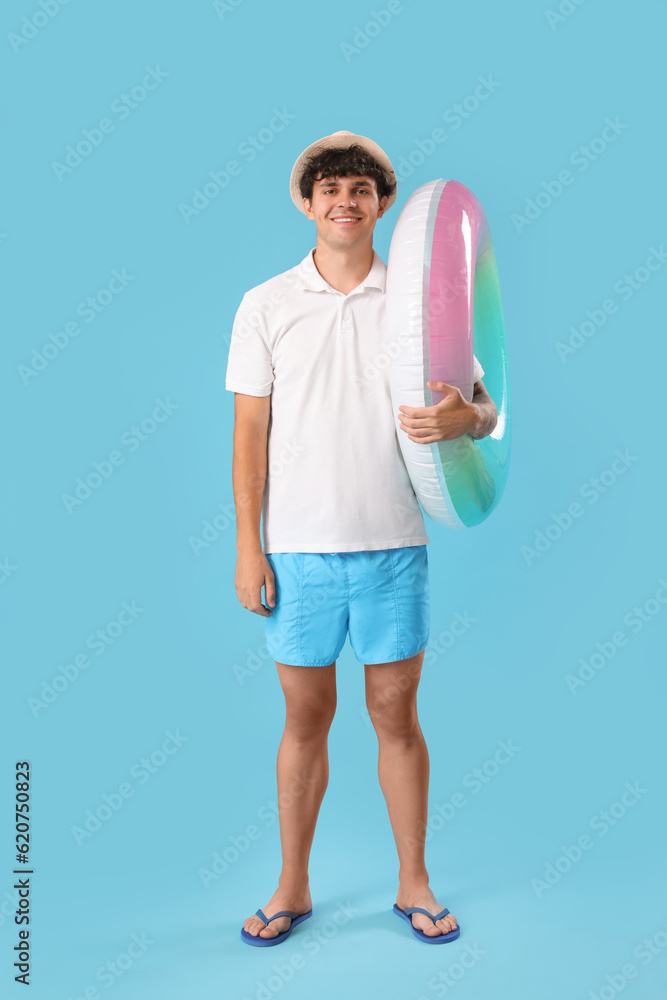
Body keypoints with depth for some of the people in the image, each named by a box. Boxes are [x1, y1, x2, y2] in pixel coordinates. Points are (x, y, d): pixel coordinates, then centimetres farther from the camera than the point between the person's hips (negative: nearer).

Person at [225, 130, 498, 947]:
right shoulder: (265, 306, 4)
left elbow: (483, 405, 6)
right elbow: (250, 433, 2)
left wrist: (462, 417, -19)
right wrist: (248, 546, -2)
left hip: (394, 547, 0)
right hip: (298, 550, 0)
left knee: (396, 715, 10)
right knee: (305, 717, 10)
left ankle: (414, 882, 29)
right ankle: (293, 886, 28)